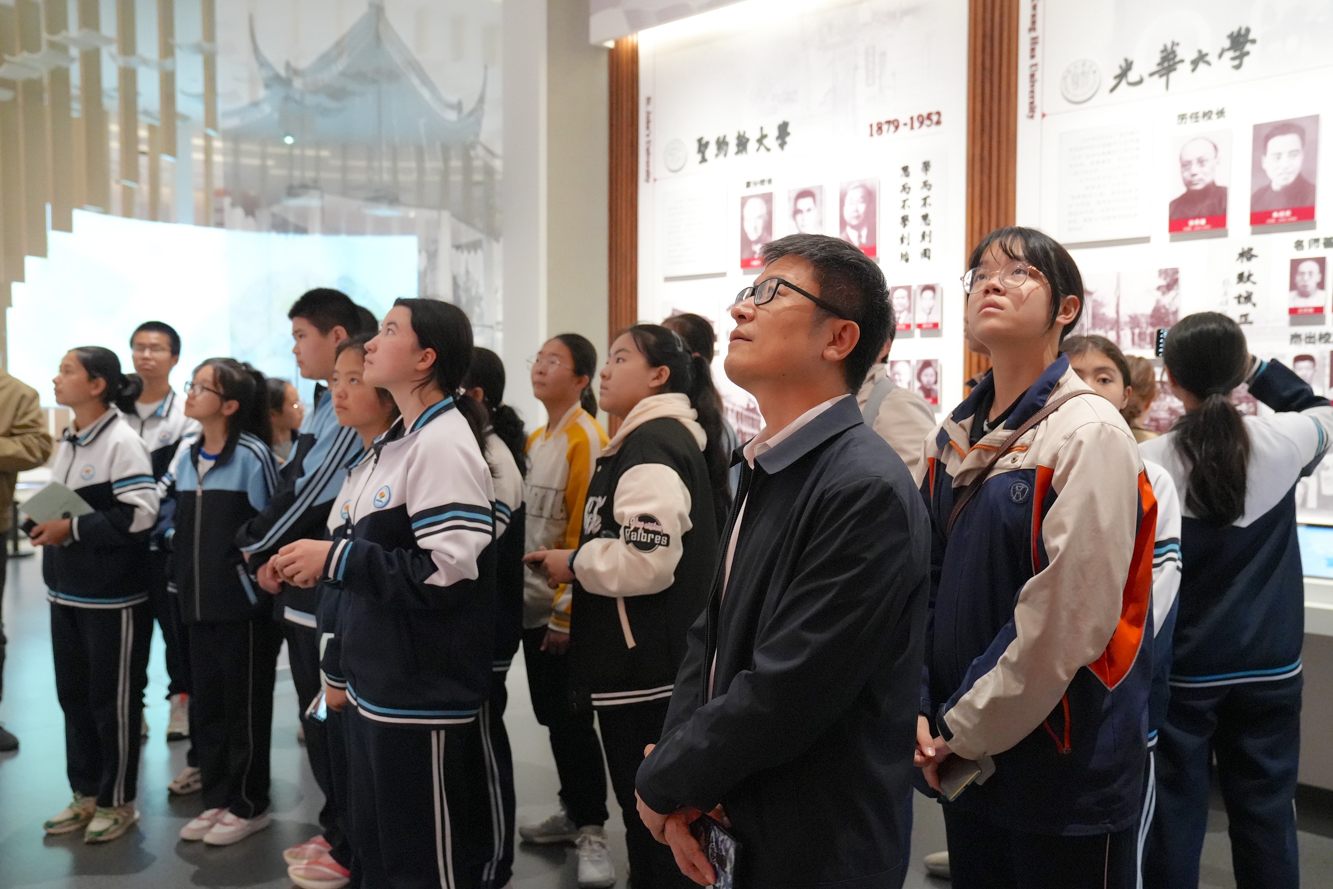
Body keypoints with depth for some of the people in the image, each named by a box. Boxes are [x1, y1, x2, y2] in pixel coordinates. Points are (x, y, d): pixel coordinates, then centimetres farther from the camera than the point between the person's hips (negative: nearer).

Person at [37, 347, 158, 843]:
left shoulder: (122, 441, -14)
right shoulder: (67, 441, 11)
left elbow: (140, 514, -21)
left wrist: (72, 530, -20)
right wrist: (45, 525, 2)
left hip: (112, 596, -8)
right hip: (66, 591, 8)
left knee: (114, 701, 4)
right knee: (74, 695, 15)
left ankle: (117, 802, 18)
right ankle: (86, 795, 28)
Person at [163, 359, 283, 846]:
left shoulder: (251, 455, -13)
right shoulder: (186, 456, 8)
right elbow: (174, 520, 18)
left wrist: (249, 570, -13)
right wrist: (181, 557, 6)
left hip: (243, 604, -7)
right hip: (200, 601, 7)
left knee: (245, 706, 5)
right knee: (206, 702, 15)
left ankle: (249, 806, 19)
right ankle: (216, 799, 28)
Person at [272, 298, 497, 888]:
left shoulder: (442, 443, -16)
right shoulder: (398, 441, 14)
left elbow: (447, 572, -25)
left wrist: (336, 559, -18)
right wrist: (326, 564, 5)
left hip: (422, 694, -10)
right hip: (377, 685, 10)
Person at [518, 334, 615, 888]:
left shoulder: (586, 439, -13)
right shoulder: (534, 441, 12)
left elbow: (586, 531, -17)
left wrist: (567, 611, -18)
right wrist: (524, 592, 12)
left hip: (564, 608, -8)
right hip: (532, 602, 8)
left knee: (570, 717, -2)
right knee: (551, 713, 15)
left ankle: (591, 828, 10)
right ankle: (573, 811, 28)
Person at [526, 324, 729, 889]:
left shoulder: (653, 445, -17)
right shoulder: (663, 438, 17)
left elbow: (646, 558, -28)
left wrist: (572, 563, -13)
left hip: (644, 665, -11)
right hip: (642, 658, 11)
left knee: (648, 812, 0)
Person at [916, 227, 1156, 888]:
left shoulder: (1089, 435, -16)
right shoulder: (954, 438, 5)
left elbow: (1068, 620, -20)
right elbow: (923, 583, 7)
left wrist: (965, 729, -13)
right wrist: (918, 710, -3)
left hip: (1064, 765, -6)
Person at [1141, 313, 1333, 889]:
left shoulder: (1149, 462, -13)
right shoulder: (1281, 443, -8)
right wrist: (1257, 370, 12)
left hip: (1179, 669, -2)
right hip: (1268, 668, 2)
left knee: (1174, 814, 8)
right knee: (1266, 813, 13)